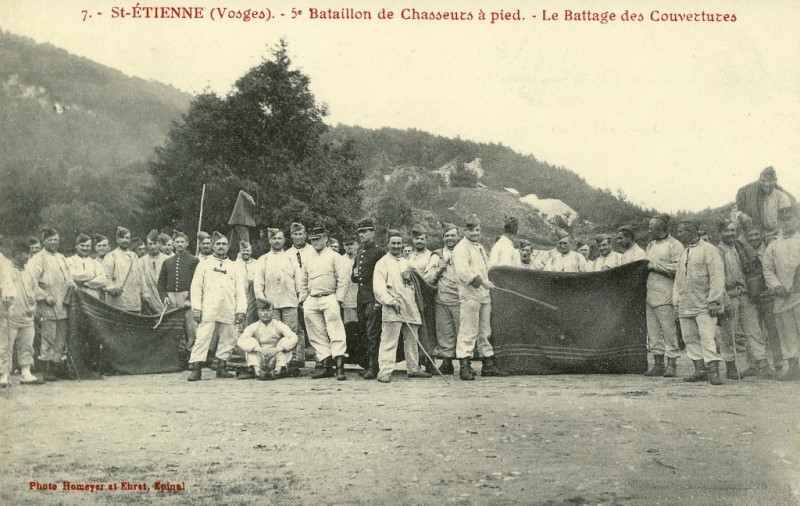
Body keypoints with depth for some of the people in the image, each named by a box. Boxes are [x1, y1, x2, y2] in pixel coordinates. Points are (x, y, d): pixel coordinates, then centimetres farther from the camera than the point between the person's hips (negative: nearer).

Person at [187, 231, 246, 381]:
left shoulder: (234, 267, 17)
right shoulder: (204, 264, 12)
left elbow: (240, 291, 11)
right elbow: (196, 287, 6)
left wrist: (240, 311, 0)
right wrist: (196, 308, -5)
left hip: (229, 312, 3)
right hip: (208, 311, -2)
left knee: (228, 339, 3)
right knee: (202, 338, -11)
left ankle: (221, 367, 14)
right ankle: (196, 369, -12)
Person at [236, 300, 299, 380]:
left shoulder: (278, 325, -5)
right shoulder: (254, 327, -3)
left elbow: (294, 338, -19)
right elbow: (240, 341, -19)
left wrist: (277, 349, -33)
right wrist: (259, 349, -33)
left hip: (275, 360, -1)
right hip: (260, 361, 1)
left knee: (285, 341, -17)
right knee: (251, 341, -15)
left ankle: (278, 369, -30)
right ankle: (257, 370, -30)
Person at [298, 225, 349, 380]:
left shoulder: (334, 257, 2)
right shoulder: (308, 258, 17)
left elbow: (343, 280, -2)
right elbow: (303, 281, 22)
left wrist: (338, 299, -9)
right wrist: (303, 299, 12)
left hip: (329, 298, -5)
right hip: (311, 300, 5)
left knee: (336, 332, -12)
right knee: (317, 335, 2)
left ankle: (339, 366, -16)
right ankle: (326, 366, 6)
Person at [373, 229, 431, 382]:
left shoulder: (406, 262, 21)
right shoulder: (382, 263, 0)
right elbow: (378, 287, -10)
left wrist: (410, 278, 6)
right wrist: (391, 301, -21)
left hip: (410, 307, 7)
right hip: (392, 309, -7)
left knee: (412, 339, 11)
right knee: (389, 340, -11)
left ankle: (413, 368, 21)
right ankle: (384, 371, -11)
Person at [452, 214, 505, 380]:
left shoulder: (480, 247, 22)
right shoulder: (461, 248, -8)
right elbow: (463, 271, -22)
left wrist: (489, 285, 19)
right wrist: (482, 281, -28)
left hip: (484, 295, 9)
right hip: (470, 295, -9)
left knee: (485, 332, 14)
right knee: (468, 332, -10)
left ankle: (488, 364, 21)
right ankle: (464, 366, -9)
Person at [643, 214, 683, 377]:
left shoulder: (674, 245, -5)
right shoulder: (650, 245, 20)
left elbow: (678, 269, -16)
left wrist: (655, 265, -13)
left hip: (665, 296, -8)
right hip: (650, 295, 8)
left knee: (669, 331, -5)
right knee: (653, 332, 7)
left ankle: (672, 365, 0)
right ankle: (658, 365, 12)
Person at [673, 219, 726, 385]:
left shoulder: (709, 250, -4)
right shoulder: (683, 253, 19)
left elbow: (717, 276, -11)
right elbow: (678, 280, 24)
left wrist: (713, 301, -16)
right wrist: (676, 302, 17)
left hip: (704, 305, -7)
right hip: (685, 306, 8)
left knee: (707, 337, -12)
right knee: (690, 338, 6)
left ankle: (714, 371, -12)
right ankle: (700, 370, 12)